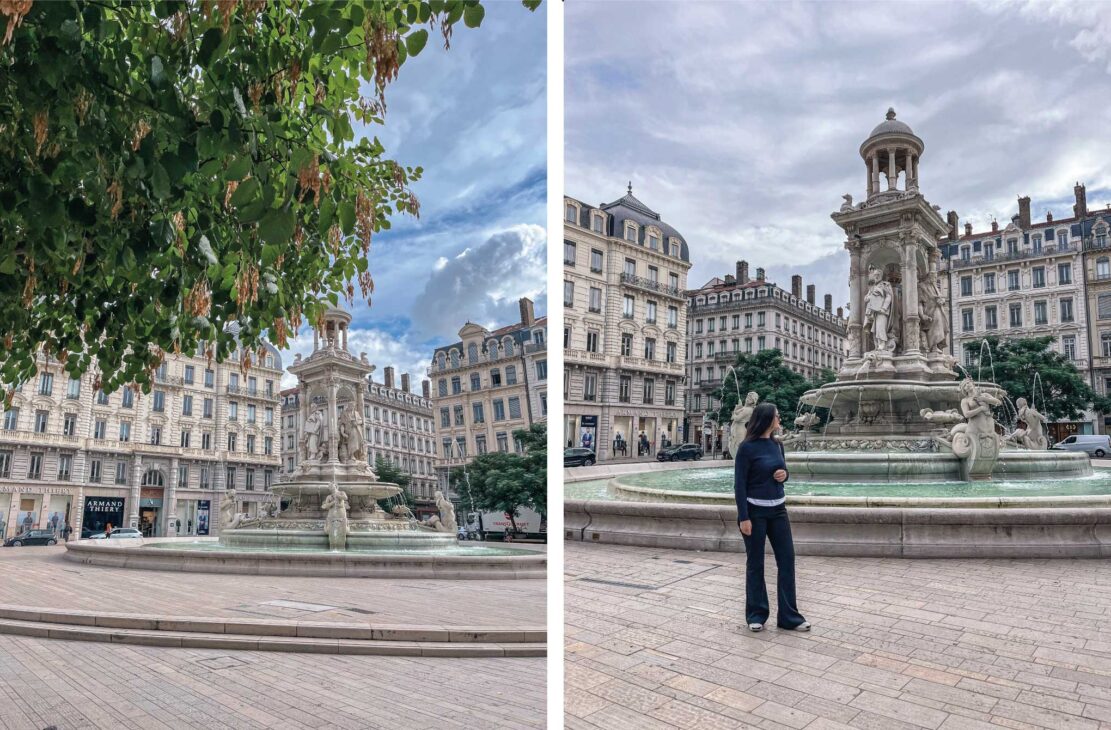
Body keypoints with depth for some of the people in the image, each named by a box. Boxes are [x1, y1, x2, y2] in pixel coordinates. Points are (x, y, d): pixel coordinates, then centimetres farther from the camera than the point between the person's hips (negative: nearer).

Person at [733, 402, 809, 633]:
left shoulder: (777, 445, 7)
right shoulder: (747, 447, -13)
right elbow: (739, 484, -13)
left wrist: (784, 474, -5)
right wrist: (743, 517, -17)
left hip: (778, 510, 6)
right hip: (755, 510, -6)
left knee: (787, 559, 4)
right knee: (755, 563, 5)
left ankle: (789, 616, 14)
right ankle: (756, 614, 18)